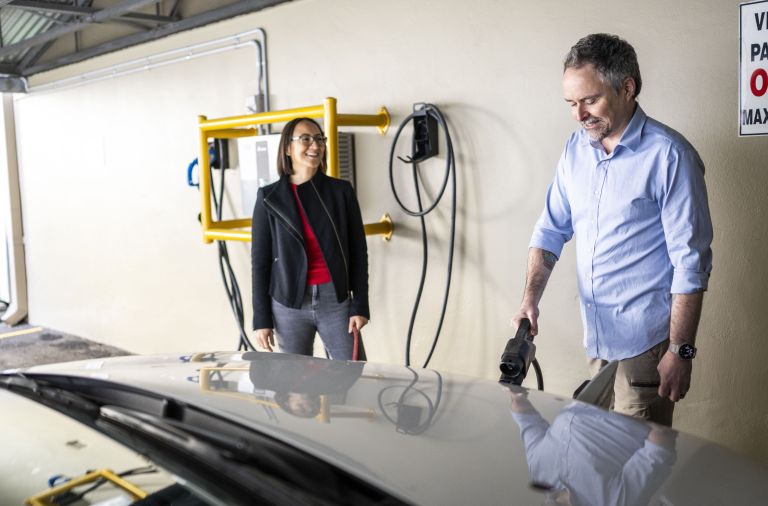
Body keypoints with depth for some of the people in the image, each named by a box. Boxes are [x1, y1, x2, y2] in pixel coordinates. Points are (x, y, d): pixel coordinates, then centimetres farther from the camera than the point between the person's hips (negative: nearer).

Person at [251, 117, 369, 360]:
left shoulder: (341, 191, 3)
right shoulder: (269, 197, 2)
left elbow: (358, 252, 3)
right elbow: (260, 261, 2)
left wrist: (360, 306, -3)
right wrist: (261, 319, -1)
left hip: (336, 301, 0)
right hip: (289, 304, 0)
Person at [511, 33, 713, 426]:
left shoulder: (669, 155, -14)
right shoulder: (575, 149, 6)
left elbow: (691, 262, -14)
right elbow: (551, 230, 10)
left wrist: (681, 350, -15)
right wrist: (531, 298, -4)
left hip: (645, 342, -6)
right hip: (597, 337, 6)